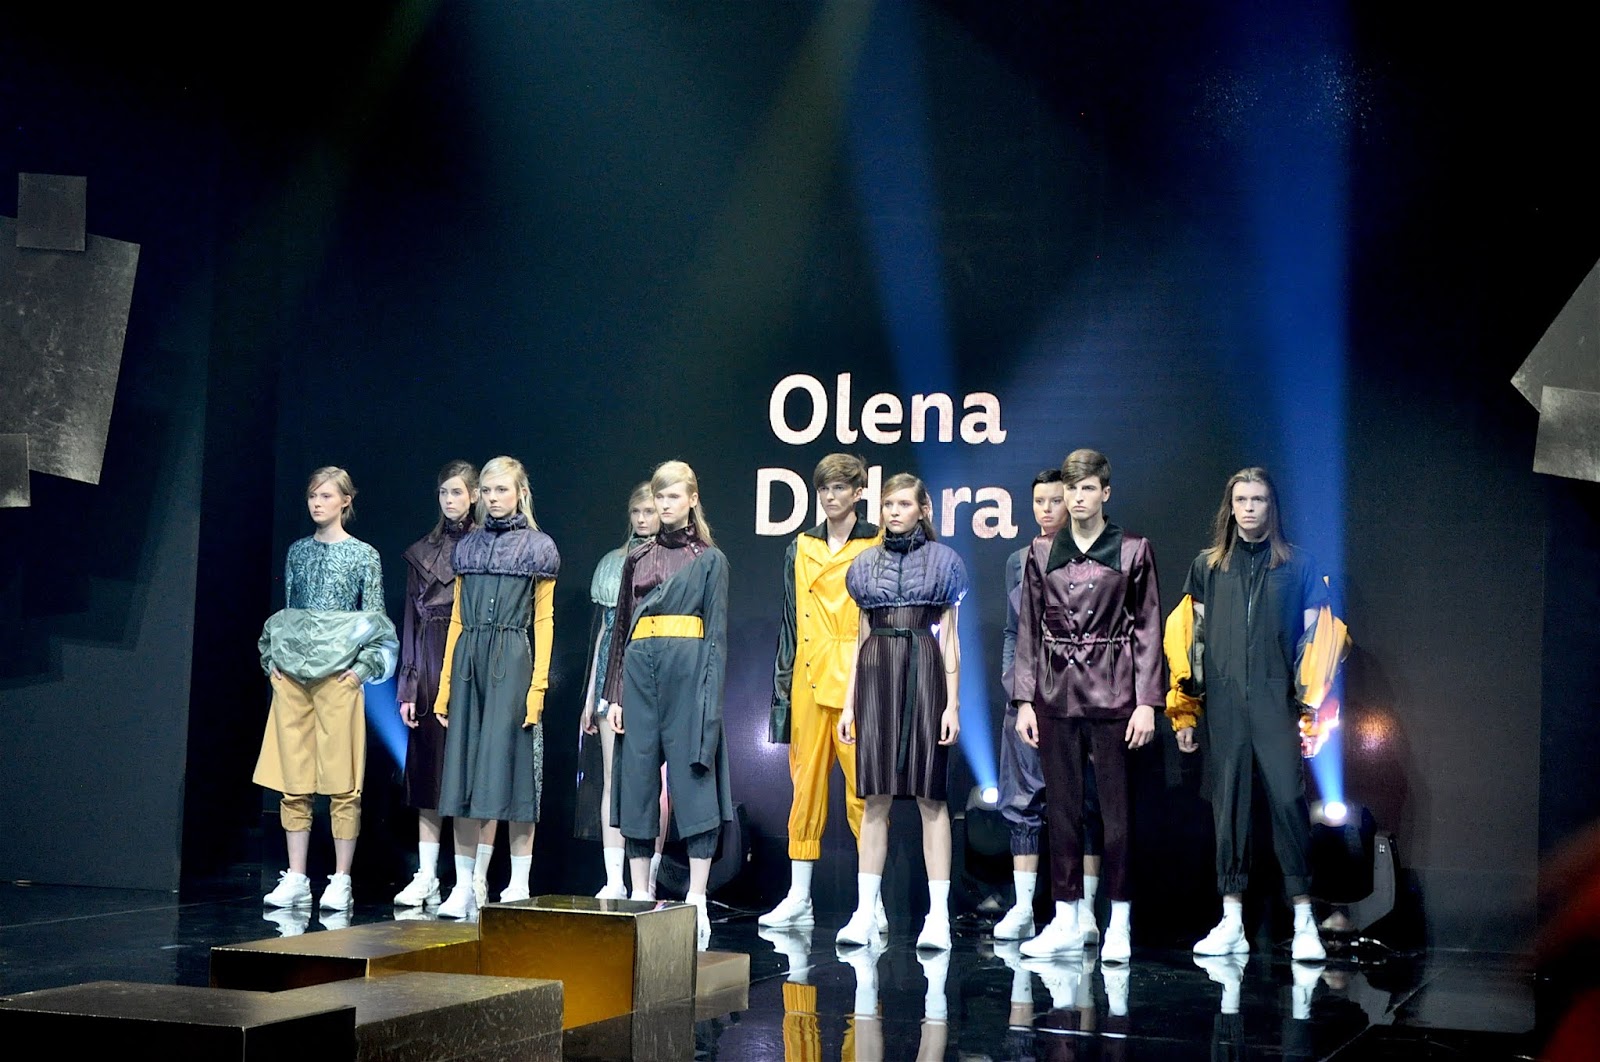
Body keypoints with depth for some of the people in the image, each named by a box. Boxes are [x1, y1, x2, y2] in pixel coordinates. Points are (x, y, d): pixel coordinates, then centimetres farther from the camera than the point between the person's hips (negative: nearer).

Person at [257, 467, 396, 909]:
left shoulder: (363, 555, 3)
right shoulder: (298, 552, 13)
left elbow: (376, 621, 1)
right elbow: (284, 612, 18)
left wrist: (362, 668, -8)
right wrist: (273, 659, 7)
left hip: (338, 677, -4)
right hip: (291, 674, 4)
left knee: (342, 783, -3)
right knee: (293, 782, 3)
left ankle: (341, 881, 1)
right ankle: (296, 879, 8)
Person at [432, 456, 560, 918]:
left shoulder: (537, 548, 2)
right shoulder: (468, 547, 14)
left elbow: (543, 620, -1)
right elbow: (457, 618, 15)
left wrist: (538, 685, -9)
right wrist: (445, 684, 10)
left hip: (512, 660, -4)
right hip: (468, 659, 4)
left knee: (508, 766, -4)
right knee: (463, 771, 2)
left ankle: (519, 885, 2)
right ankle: (464, 886, 6)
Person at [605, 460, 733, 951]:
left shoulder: (709, 559, 4)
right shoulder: (637, 559, 15)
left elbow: (716, 635, 0)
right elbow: (622, 629, 15)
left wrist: (710, 699, -9)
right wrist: (616, 694, 7)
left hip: (688, 671, -4)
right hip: (641, 671, 4)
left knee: (693, 785, -5)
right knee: (637, 784, 4)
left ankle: (696, 903, -3)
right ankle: (639, 897, 10)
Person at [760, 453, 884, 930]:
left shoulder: (878, 546, 3)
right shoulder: (801, 548, 15)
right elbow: (790, 622, 16)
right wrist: (783, 683, 10)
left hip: (857, 682, -4)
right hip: (808, 681, 4)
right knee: (805, 785, 7)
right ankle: (799, 898, 13)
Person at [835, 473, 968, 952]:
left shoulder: (942, 561, 6)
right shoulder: (866, 564, 14)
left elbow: (949, 637, 4)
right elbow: (862, 636, 16)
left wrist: (952, 702, -4)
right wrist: (849, 701, 9)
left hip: (924, 675, -3)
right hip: (876, 675, 3)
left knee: (931, 795, -4)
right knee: (876, 797, 1)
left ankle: (939, 914, -3)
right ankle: (865, 911, 3)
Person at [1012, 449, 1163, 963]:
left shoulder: (1133, 550, 1)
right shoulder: (1042, 552, 8)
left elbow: (1149, 629, 1)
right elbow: (1028, 629, 10)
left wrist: (1147, 702, -5)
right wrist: (1024, 699, 4)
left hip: (1112, 692, -3)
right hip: (1057, 693, 3)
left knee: (1116, 808, -1)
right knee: (1061, 808, 6)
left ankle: (1118, 923, 7)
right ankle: (1066, 919, 15)